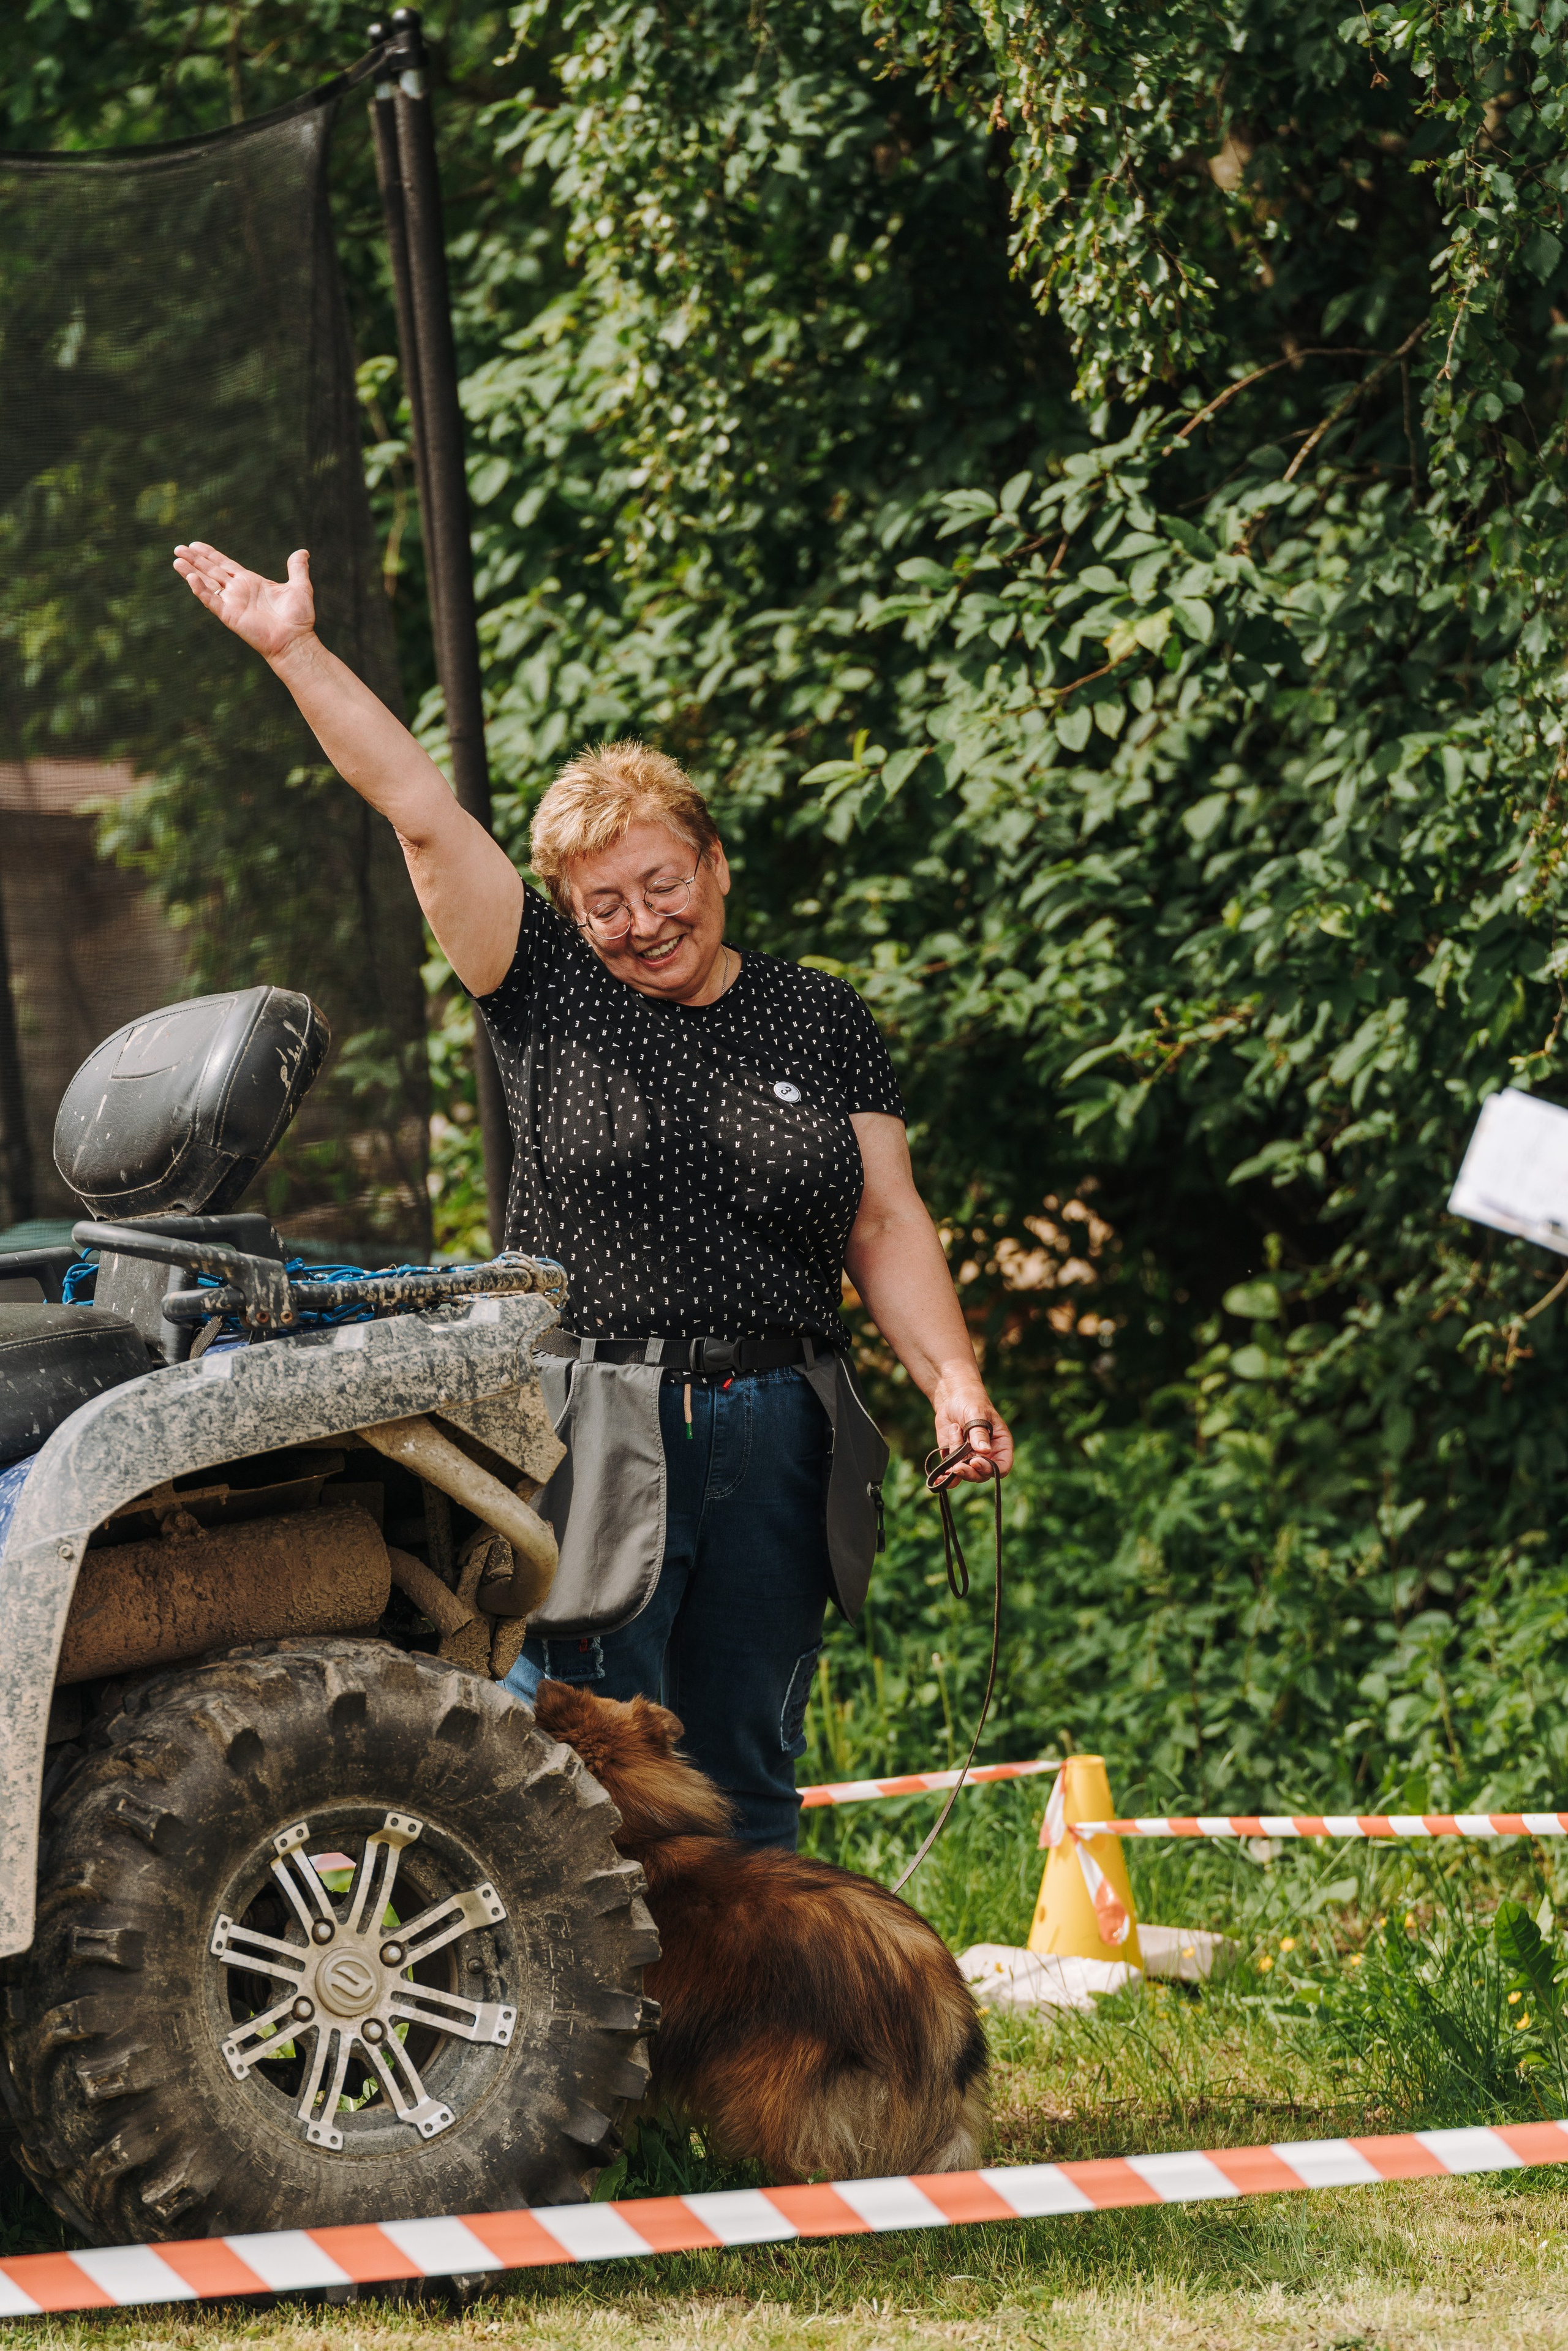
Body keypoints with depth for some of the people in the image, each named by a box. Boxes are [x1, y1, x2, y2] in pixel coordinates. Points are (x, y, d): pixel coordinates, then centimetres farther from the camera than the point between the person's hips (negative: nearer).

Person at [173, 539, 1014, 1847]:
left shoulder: (822, 1025, 11)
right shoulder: (550, 994, 4)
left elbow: (884, 1223, 9)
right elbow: (420, 811, -1)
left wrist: (952, 1380, -5)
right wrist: (297, 653, -5)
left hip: (780, 1441, 3)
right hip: (594, 1439, -3)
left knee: (747, 1777, 8)